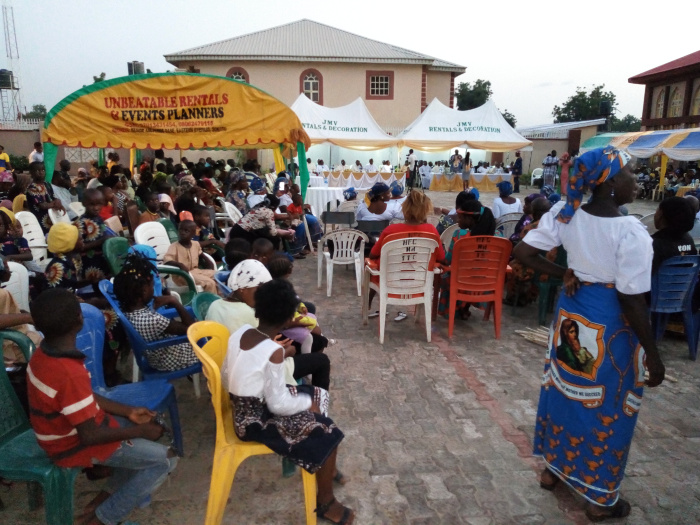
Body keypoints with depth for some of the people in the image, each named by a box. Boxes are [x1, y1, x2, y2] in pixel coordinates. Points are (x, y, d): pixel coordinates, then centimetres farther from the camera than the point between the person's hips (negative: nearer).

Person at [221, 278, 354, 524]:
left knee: (315, 394, 19)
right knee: (328, 435, 1)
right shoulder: (274, 351, -27)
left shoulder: (239, 333, -6)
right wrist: (307, 403, -5)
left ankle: (326, 467, 35)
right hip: (257, 421, -8)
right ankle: (325, 503, 20)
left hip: (243, 409, 8)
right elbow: (278, 404, -22)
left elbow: (226, 379, 5)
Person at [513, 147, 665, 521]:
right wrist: (652, 355, -10)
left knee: (564, 389, 22)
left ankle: (553, 468, 42)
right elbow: (631, 301, -21)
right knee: (606, 406, 11)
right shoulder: (632, 232, -23)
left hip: (572, 313, 6)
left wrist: (564, 274, 2)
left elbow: (523, 253, -5)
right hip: (610, 325, -6)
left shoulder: (566, 216, -6)